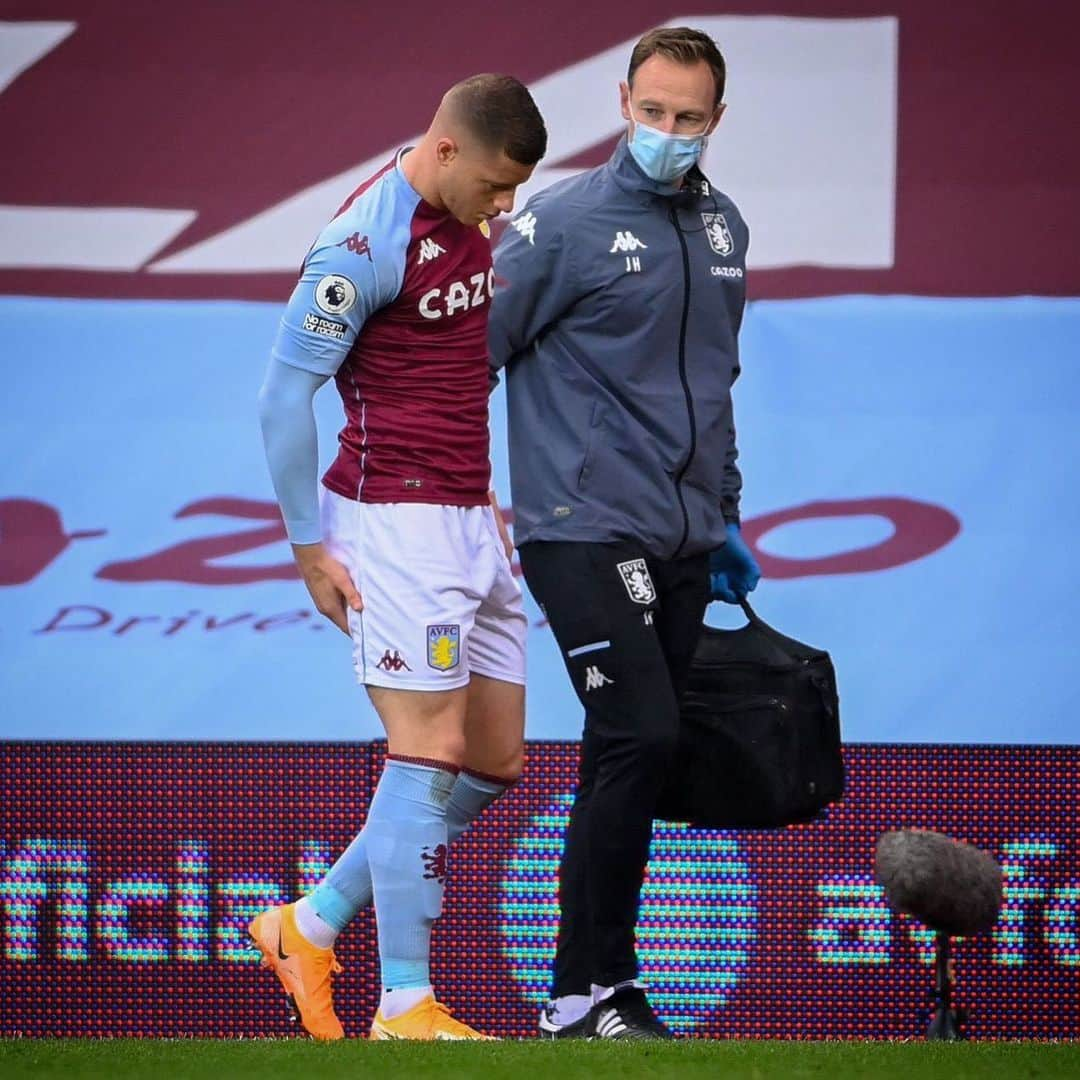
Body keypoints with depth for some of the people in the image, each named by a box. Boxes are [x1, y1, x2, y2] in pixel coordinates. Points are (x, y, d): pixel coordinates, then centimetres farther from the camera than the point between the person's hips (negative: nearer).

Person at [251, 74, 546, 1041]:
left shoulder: (473, 219, 9)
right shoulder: (366, 244, -17)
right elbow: (284, 395, -15)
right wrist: (310, 549, -13)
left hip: (467, 519, 9)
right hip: (396, 519, -9)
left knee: (495, 764, 9)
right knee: (432, 757, -9)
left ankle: (312, 927, 20)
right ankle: (405, 1006, -4)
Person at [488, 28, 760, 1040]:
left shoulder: (722, 229, 13)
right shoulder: (564, 221, -8)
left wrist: (725, 519, 25)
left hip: (680, 544, 6)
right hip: (584, 530, -6)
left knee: (629, 762, 8)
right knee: (640, 739, -16)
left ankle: (603, 982, 12)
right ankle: (583, 994, -11)